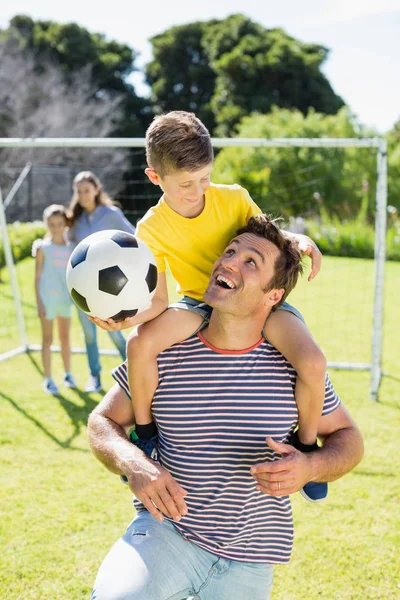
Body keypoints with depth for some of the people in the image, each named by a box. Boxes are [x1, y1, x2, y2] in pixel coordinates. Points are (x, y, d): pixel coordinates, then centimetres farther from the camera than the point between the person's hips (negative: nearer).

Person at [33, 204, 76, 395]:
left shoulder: (71, 247, 6)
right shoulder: (43, 247, -3)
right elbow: (37, 277, -3)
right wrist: (39, 302, -9)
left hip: (65, 299, 3)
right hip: (48, 299, -3)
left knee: (65, 337, 13)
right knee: (48, 339, 2)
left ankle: (68, 374, 24)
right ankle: (48, 379, 7)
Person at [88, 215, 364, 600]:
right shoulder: (161, 351, -7)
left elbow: (347, 438, 4)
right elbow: (103, 422, 2)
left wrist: (310, 467, -19)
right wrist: (133, 464, -20)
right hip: (166, 531, -2)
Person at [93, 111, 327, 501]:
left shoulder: (234, 198, -12)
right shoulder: (151, 228, -12)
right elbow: (158, 301, -13)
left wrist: (301, 241, -20)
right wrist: (128, 317, -35)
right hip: (198, 304, 0)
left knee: (312, 363, -27)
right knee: (141, 345, -31)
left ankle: (306, 444, 3)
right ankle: (145, 434, -5)